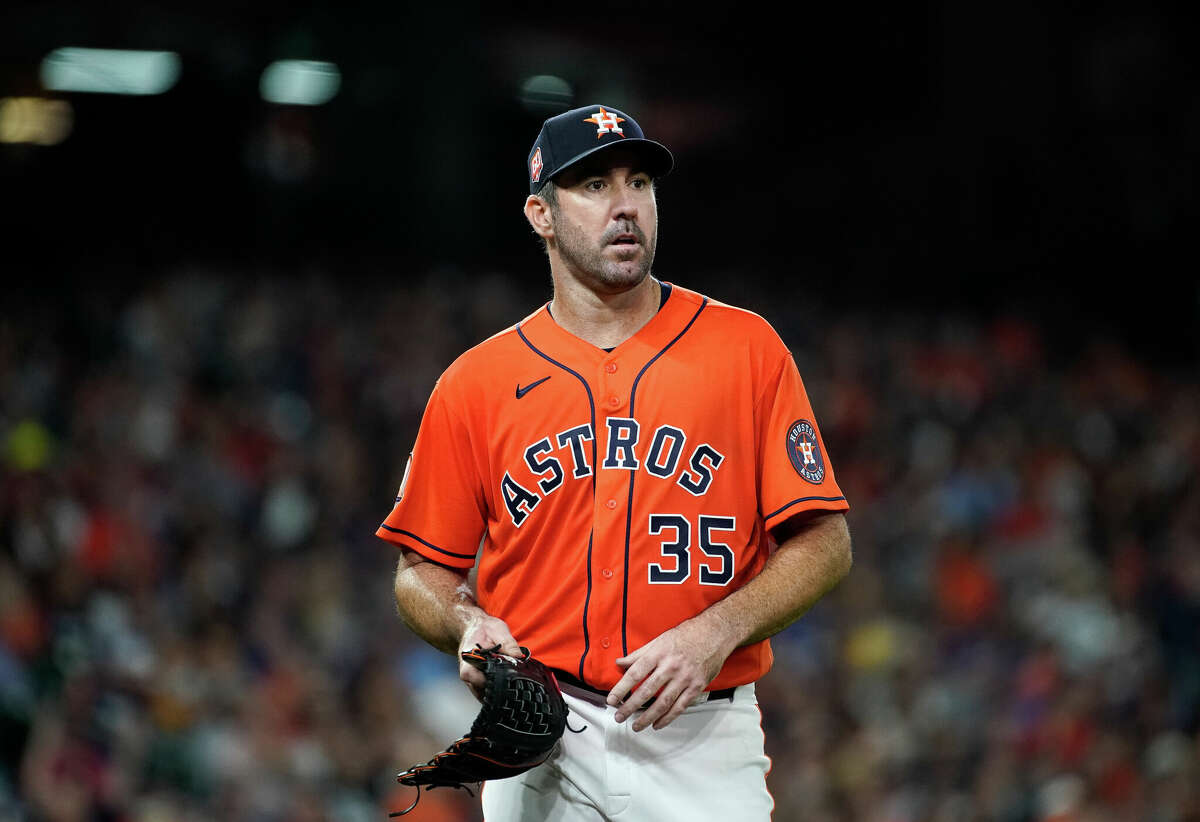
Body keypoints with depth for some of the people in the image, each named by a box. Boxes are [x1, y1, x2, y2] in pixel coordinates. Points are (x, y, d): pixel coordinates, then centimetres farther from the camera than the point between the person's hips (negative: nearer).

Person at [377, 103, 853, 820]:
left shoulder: (746, 349, 4)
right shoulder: (476, 383, 7)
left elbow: (825, 544, 1)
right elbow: (424, 571, 12)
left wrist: (716, 633, -14)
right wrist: (466, 624, -10)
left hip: (702, 741, -1)